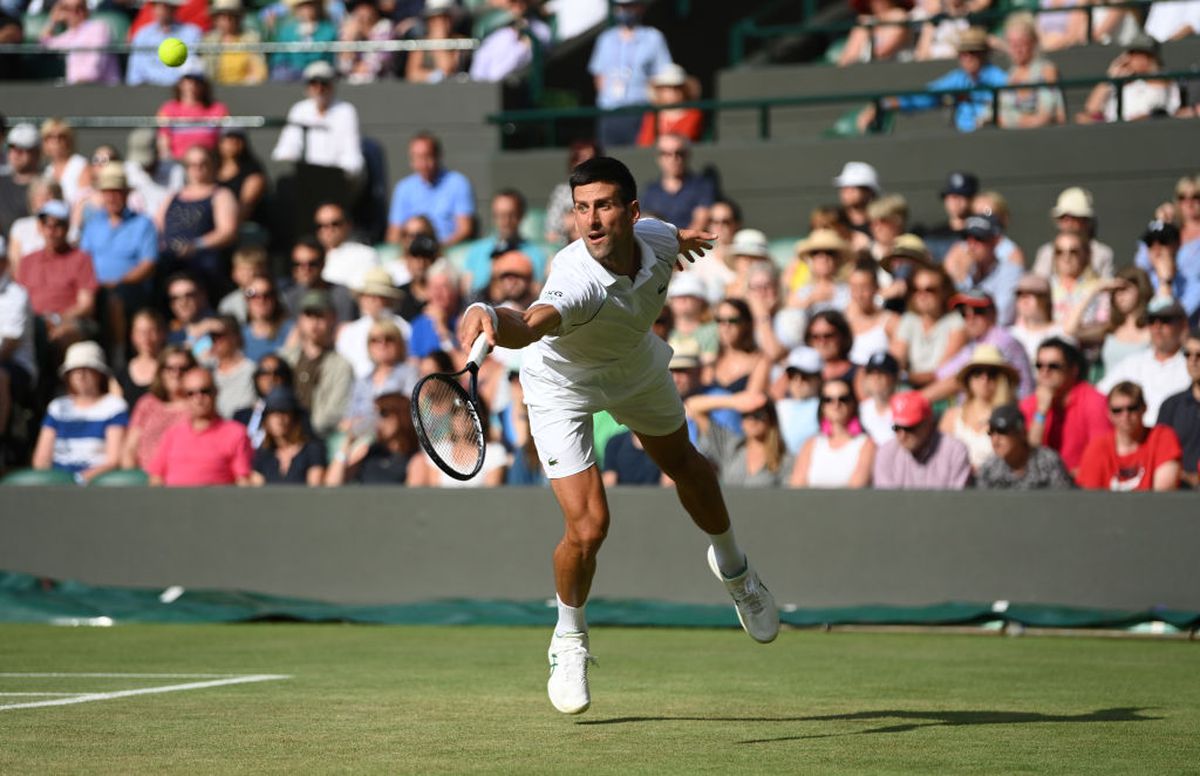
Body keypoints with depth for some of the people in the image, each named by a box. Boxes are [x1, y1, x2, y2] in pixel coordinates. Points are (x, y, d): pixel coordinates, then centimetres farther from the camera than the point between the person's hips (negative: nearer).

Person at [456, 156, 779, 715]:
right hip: (562, 382, -6)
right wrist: (490, 316, -87)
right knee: (587, 527, -15)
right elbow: (529, 325, -66)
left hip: (636, 365, 6)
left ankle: (733, 568, 59)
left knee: (684, 465, 28)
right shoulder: (575, 278, -44)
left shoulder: (655, 238, -27)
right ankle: (569, 639, 16)